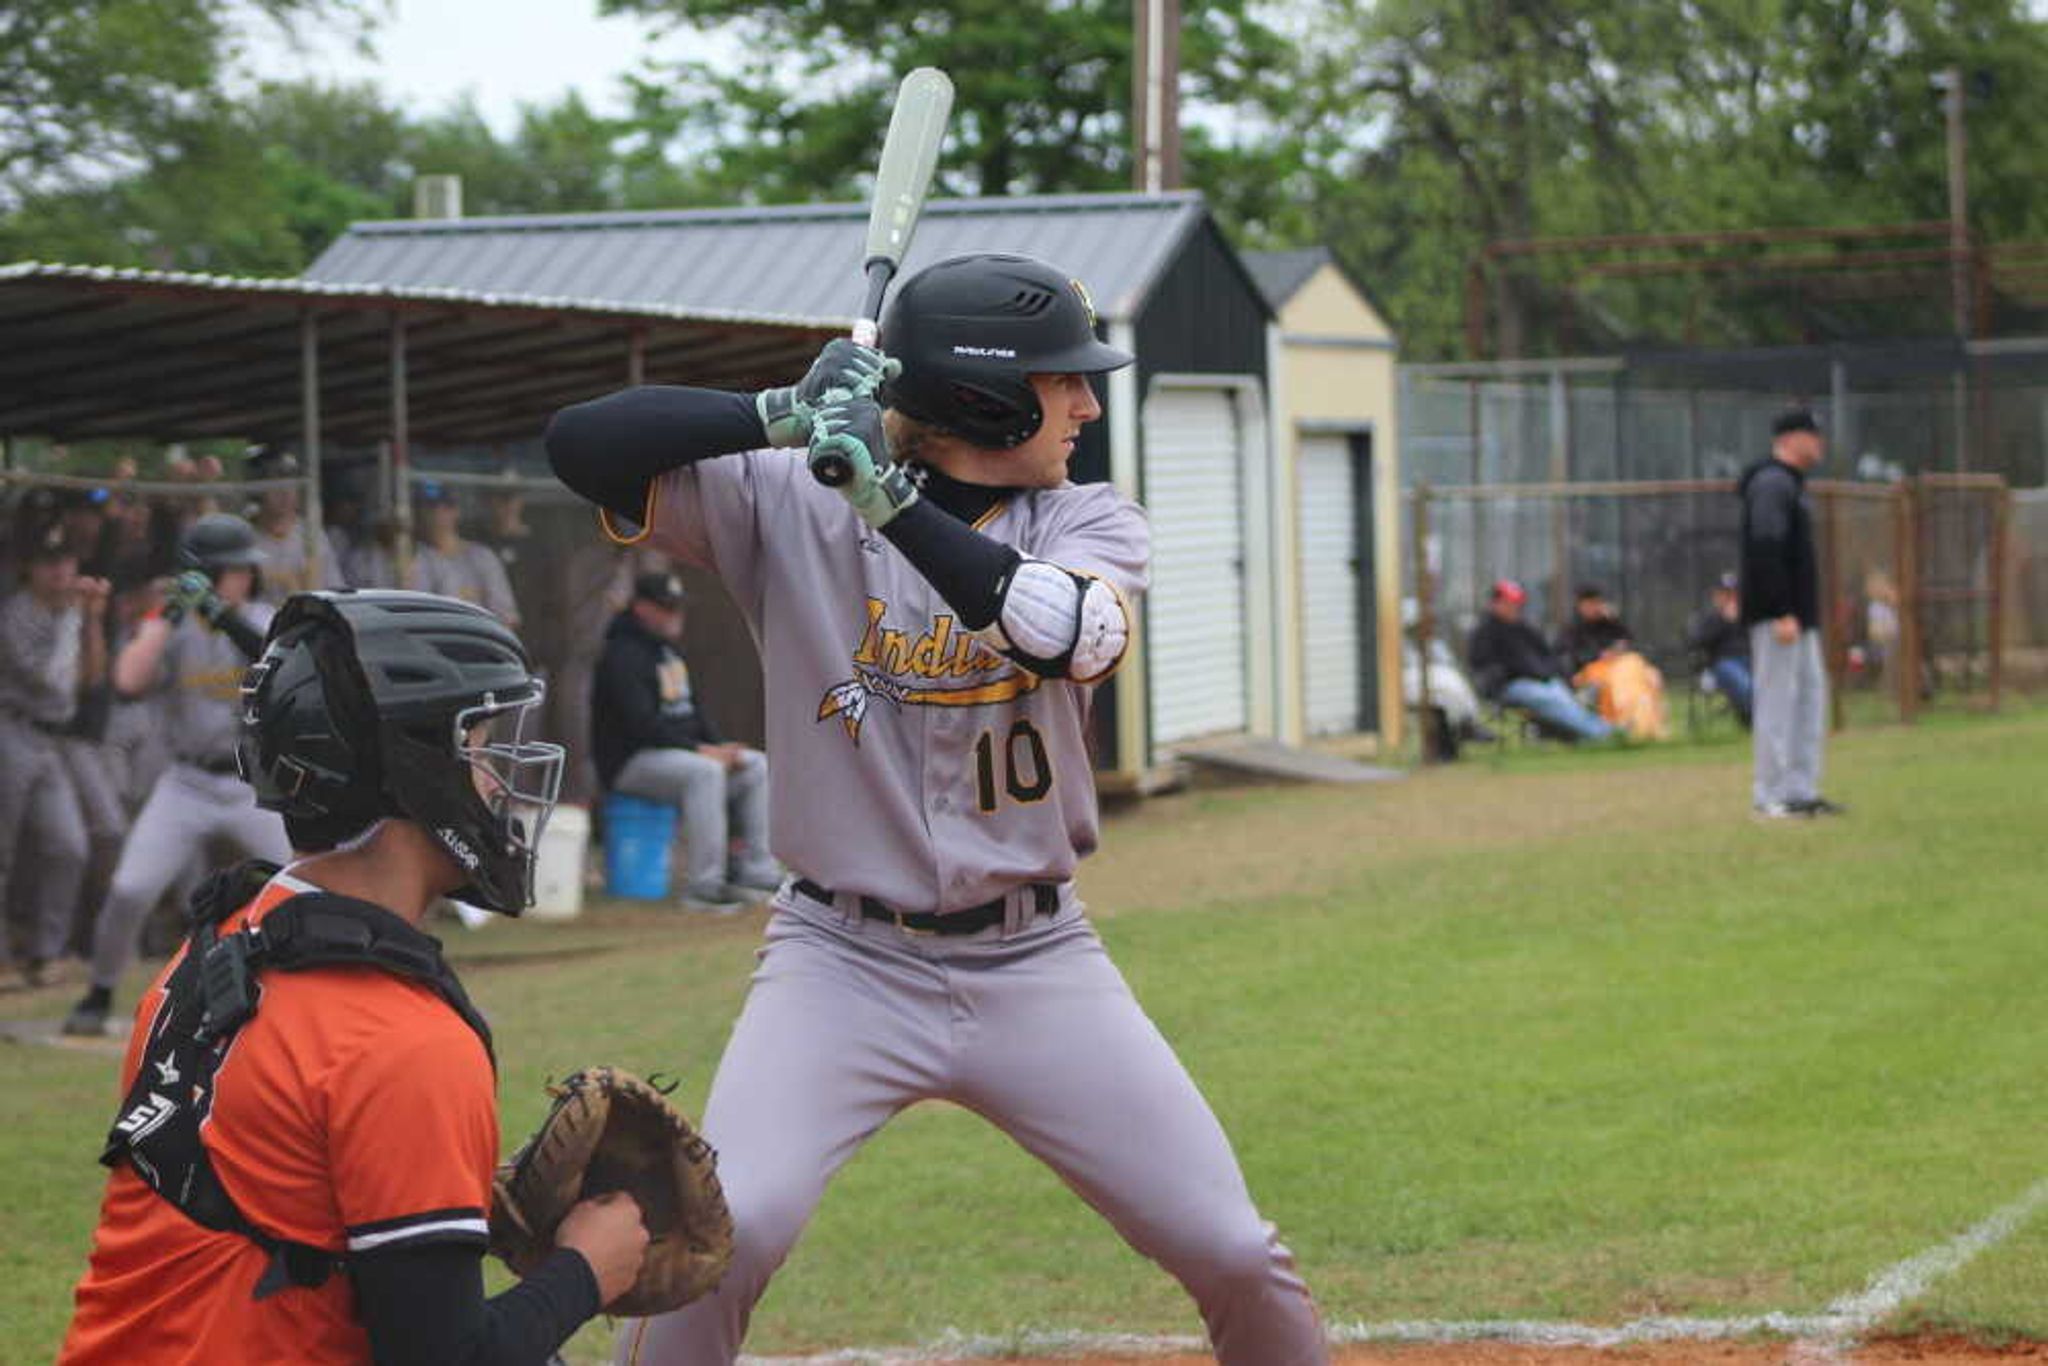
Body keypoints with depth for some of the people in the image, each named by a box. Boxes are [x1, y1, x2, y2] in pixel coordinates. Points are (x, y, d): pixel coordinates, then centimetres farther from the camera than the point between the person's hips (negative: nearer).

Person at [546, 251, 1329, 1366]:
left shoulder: (1093, 524, 2)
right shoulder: (788, 505, -4)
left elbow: (1066, 637, -21)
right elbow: (579, 444, -14)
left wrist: (893, 496, -31)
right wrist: (785, 413, -25)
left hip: (1036, 968, 2)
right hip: (841, 965, -2)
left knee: (1235, 1254, -1)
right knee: (726, 1227, -24)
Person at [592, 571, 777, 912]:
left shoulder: (669, 650, 18)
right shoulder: (622, 655, -14)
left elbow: (692, 709, 22)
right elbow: (640, 723, -23)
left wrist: (720, 748, 3)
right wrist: (699, 750, -24)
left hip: (680, 752, 10)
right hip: (629, 763, -10)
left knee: (757, 765, 3)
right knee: (704, 771, -35)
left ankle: (756, 870, -1)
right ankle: (705, 884, -35)